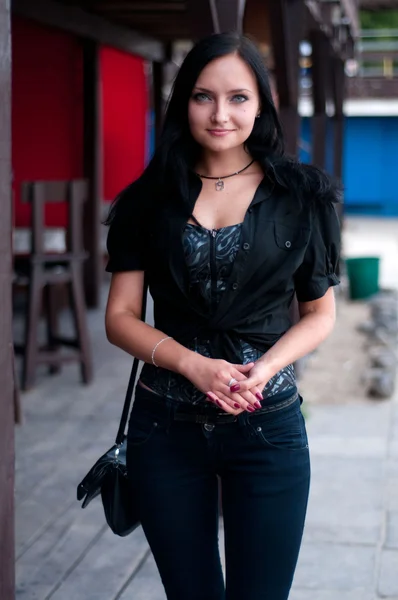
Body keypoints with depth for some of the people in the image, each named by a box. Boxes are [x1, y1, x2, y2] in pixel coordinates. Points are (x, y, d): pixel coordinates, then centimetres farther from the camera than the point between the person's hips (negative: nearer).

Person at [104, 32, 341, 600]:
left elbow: (320, 313, 5)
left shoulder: (299, 194, 0)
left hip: (268, 425, -1)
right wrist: (194, 365, -16)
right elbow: (120, 316, 1)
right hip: (166, 426, 1)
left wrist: (265, 368, -15)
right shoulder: (150, 200, 3)